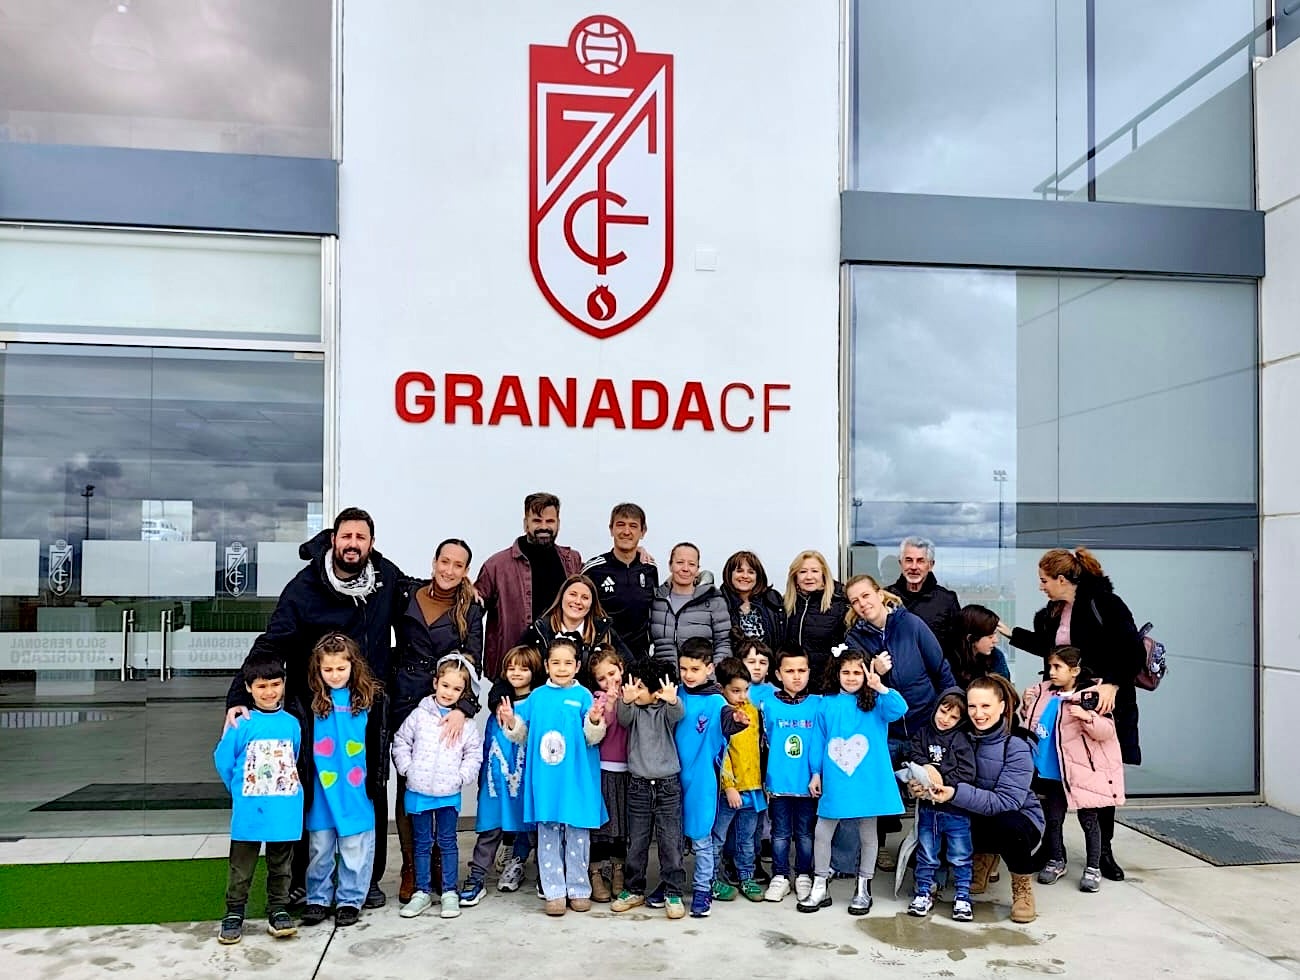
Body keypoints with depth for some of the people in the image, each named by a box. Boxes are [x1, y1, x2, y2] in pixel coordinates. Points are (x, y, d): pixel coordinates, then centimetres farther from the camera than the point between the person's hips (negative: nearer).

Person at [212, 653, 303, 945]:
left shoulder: (292, 724, 0)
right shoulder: (242, 725, -9)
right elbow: (223, 761, 0)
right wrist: (240, 791, 8)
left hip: (284, 810, 2)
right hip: (249, 811, -2)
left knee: (281, 865, 13)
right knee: (241, 866, 8)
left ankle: (278, 911, 24)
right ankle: (234, 915, 21)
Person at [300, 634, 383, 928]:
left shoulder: (370, 697, -4)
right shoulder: (312, 700, -2)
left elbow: (378, 744, 2)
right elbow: (300, 742, 4)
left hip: (356, 790, -1)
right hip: (322, 790, 1)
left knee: (355, 848, 8)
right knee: (320, 847, 13)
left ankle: (351, 899, 22)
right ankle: (318, 898, 27)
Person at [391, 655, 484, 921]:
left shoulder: (466, 723, -1)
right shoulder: (420, 714, -2)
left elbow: (474, 753, 3)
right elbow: (400, 742, 4)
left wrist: (461, 776, -8)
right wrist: (406, 768, -5)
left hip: (449, 794, 0)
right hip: (418, 792, 0)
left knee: (448, 843, 8)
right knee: (422, 844, 11)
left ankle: (449, 892, 18)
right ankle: (422, 891, 22)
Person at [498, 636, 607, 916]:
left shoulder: (583, 696, -2)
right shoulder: (537, 697, 7)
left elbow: (592, 738, -6)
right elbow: (523, 735, 13)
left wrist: (595, 720, -25)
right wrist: (511, 723, -6)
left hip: (577, 778, -2)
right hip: (545, 779, 3)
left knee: (577, 835, 7)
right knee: (548, 835, 7)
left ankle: (579, 889, 21)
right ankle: (554, 892, 17)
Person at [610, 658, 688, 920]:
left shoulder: (666, 709, -3)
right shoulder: (634, 709, 1)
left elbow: (678, 715, -25)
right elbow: (624, 718, -21)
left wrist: (673, 700, -50)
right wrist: (626, 700, -44)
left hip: (668, 784, -2)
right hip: (638, 785, 2)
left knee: (671, 842, 2)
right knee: (636, 842, 10)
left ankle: (673, 894, 11)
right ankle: (633, 890, 23)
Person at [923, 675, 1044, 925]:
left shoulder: (1017, 746, -20)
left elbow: (1007, 802, -30)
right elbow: (950, 779, -5)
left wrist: (956, 793, -42)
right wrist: (922, 786, -28)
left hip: (1019, 818, -4)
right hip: (978, 818, 5)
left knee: (1008, 824, -37)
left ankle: (1022, 885, -4)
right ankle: (984, 857, 10)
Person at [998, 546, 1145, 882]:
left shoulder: (1104, 604, -14)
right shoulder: (1055, 610, 9)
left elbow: (1134, 653, -16)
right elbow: (1046, 645, 23)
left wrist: (1112, 685, -24)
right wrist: (1007, 631, 22)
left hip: (1104, 702, -6)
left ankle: (1104, 851, 22)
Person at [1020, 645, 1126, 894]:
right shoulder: (1044, 692, 3)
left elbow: (1107, 731, -15)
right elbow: (1031, 724, 15)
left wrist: (1088, 717, -31)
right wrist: (1027, 706, -4)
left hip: (1082, 770, -5)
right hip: (1053, 771, 5)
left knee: (1088, 818, 6)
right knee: (1053, 817, 13)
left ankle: (1093, 868, 20)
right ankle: (1056, 861, 30)